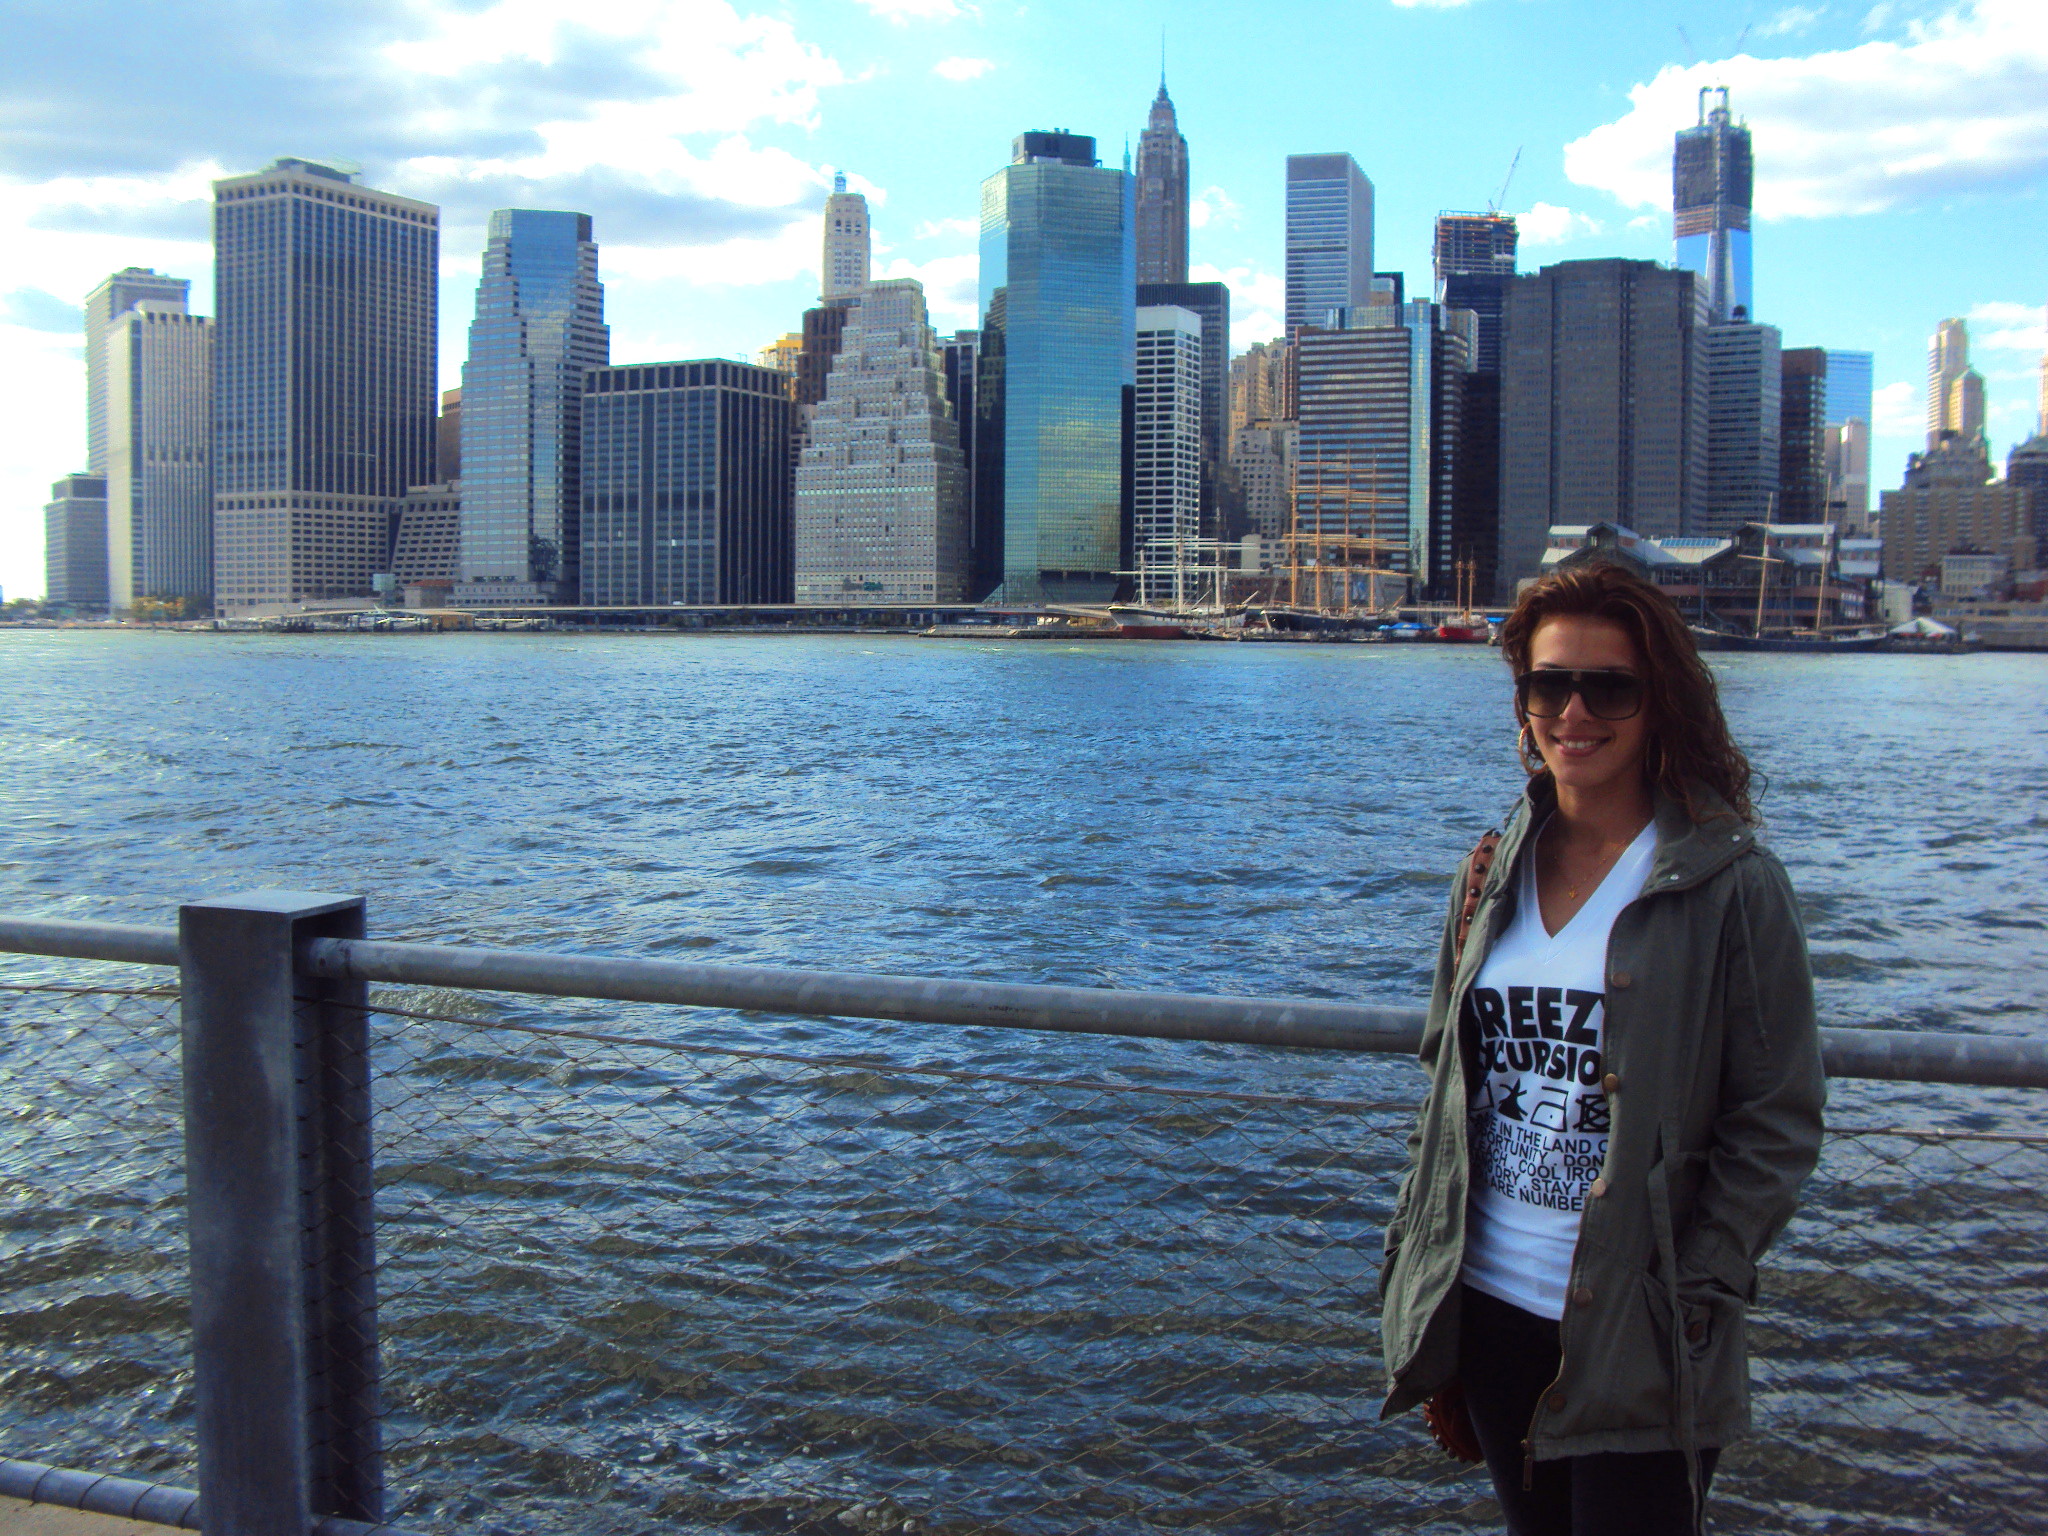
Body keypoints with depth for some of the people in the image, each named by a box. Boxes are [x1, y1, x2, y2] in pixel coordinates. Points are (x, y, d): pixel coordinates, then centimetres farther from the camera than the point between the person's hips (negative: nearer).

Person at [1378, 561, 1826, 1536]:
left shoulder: (1733, 885, -9)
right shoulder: (1497, 871, 5)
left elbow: (1777, 1126, -8)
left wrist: (1691, 1300, -14)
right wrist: (1417, 1256, 7)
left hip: (1637, 1343, -5)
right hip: (1488, 1308, 5)